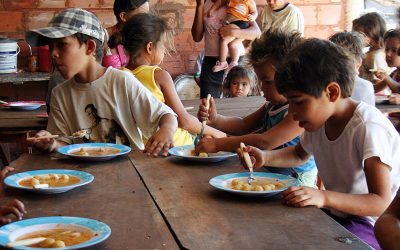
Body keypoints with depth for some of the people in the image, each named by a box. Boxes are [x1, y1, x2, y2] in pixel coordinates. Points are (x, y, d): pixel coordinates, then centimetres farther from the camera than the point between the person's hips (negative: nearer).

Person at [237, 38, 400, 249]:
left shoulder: (369, 128, -24)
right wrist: (264, 158, 4)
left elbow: (381, 203, -26)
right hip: (332, 215, 7)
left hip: (367, 225, -7)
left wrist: (324, 197, -40)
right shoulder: (318, 119, 2)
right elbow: (300, 154, 24)